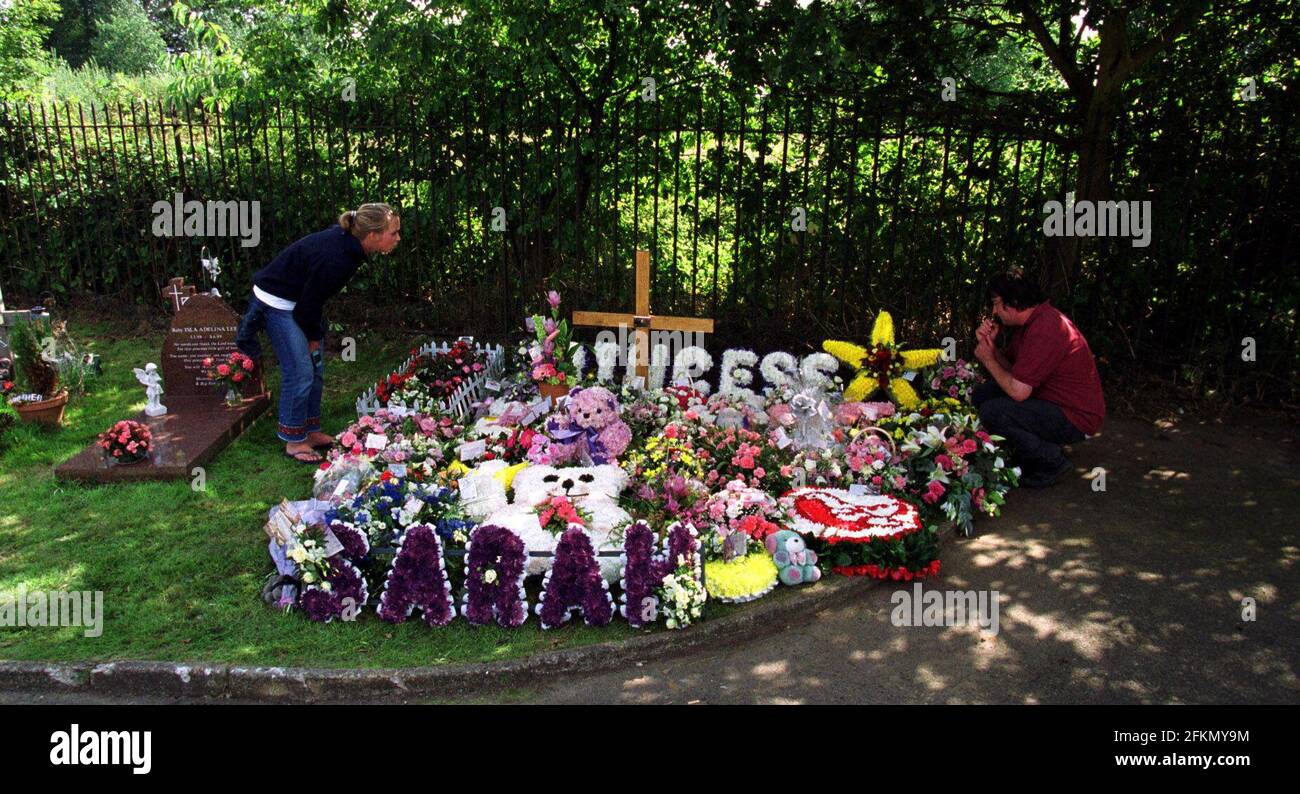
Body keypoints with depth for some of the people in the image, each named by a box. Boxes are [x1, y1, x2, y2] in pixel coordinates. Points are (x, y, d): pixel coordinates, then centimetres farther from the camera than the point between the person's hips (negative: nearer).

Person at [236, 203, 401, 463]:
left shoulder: (348, 243, -7)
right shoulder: (333, 259, -34)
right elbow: (309, 305, -23)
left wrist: (315, 334, 8)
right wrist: (313, 338, -5)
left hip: (299, 299, 9)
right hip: (277, 302, -9)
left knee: (316, 368, 12)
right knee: (301, 372, -7)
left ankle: (311, 431, 23)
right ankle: (294, 441, 6)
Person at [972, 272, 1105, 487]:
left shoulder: (1044, 330, -27)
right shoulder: (1030, 321, 6)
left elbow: (1018, 391, -27)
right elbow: (1010, 367, 12)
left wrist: (988, 360, -11)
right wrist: (989, 344, -5)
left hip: (1076, 418, -10)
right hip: (1051, 401, 10)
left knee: (991, 412, -25)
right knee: (981, 394, 10)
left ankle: (1051, 461, -7)